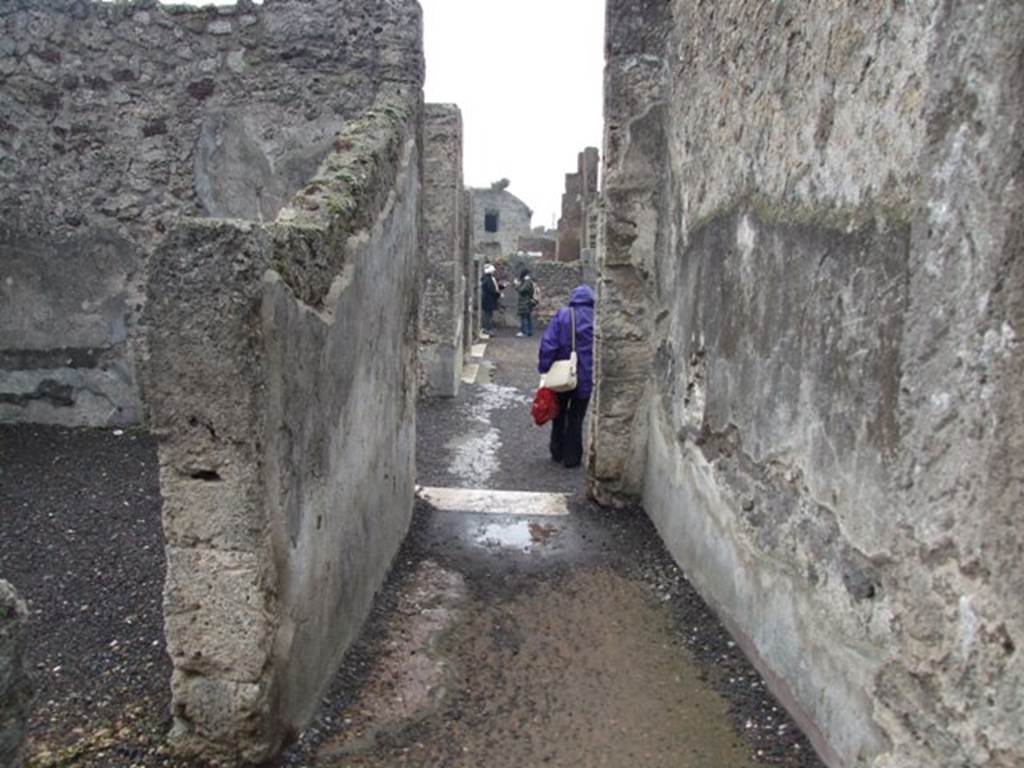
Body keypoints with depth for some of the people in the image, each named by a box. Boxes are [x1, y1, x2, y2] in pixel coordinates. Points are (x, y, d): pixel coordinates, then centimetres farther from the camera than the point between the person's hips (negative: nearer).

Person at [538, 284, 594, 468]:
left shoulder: (562, 315, -7)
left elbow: (548, 344, -13)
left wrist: (544, 369, -6)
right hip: (586, 378, 0)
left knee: (559, 415, 19)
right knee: (576, 418, 11)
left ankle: (557, 453, 27)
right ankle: (572, 458, 14)